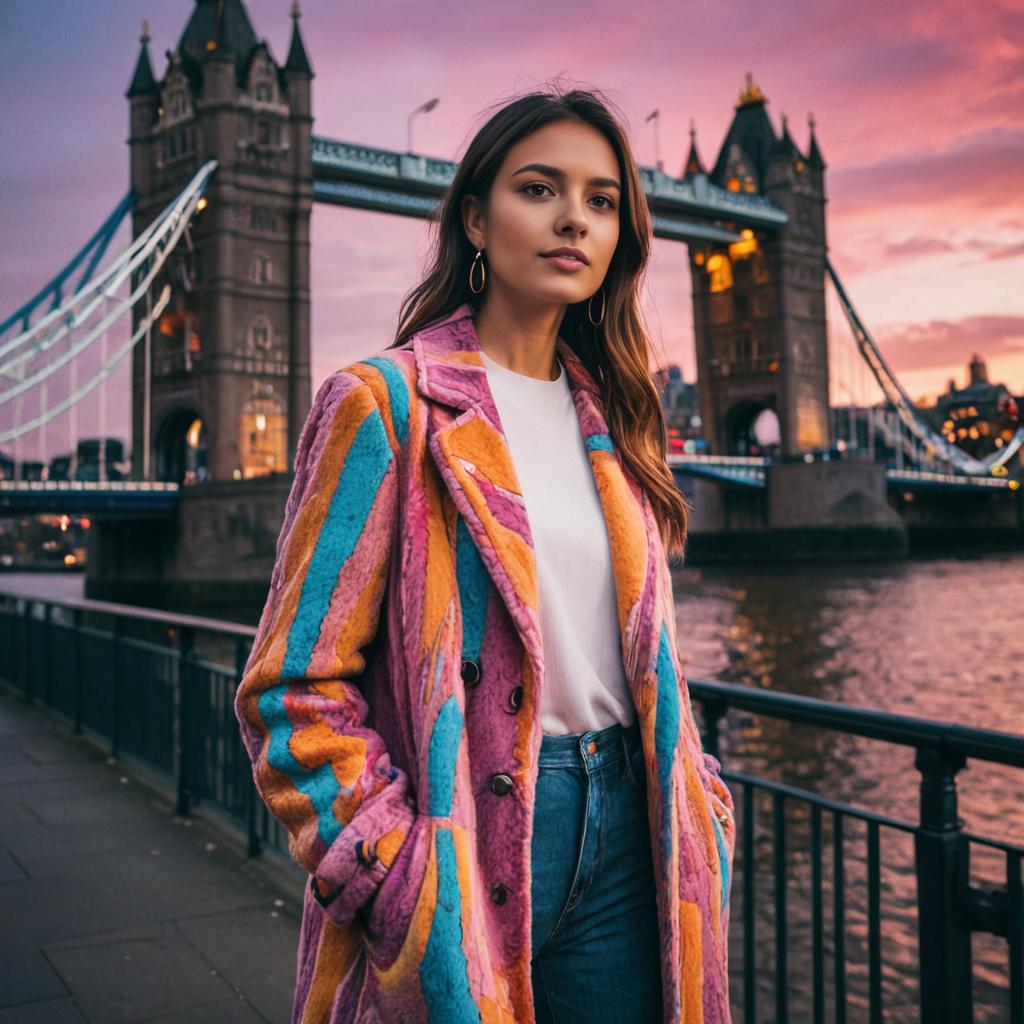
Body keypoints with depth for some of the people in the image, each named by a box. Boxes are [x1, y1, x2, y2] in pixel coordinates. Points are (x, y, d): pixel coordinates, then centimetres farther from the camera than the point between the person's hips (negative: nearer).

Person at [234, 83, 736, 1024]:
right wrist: (398, 872, -16)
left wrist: (695, 796, 6)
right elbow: (298, 685, -11)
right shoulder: (387, 403, -9)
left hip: (621, 831, 6)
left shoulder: (609, 419, 11)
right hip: (471, 831, -5)